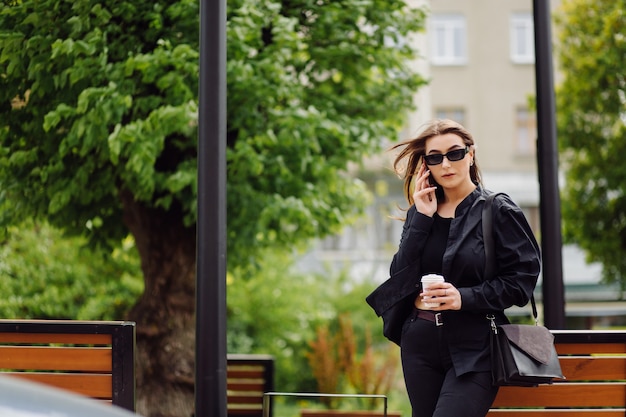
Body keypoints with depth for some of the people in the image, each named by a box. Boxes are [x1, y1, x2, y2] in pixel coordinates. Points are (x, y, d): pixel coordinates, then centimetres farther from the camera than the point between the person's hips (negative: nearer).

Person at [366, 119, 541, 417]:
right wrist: (421, 218, -7)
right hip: (419, 343, 5)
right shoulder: (420, 210, 10)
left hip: (474, 349, -5)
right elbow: (400, 276, 1)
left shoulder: (498, 211, -4)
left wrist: (464, 298, -20)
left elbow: (521, 280, -8)